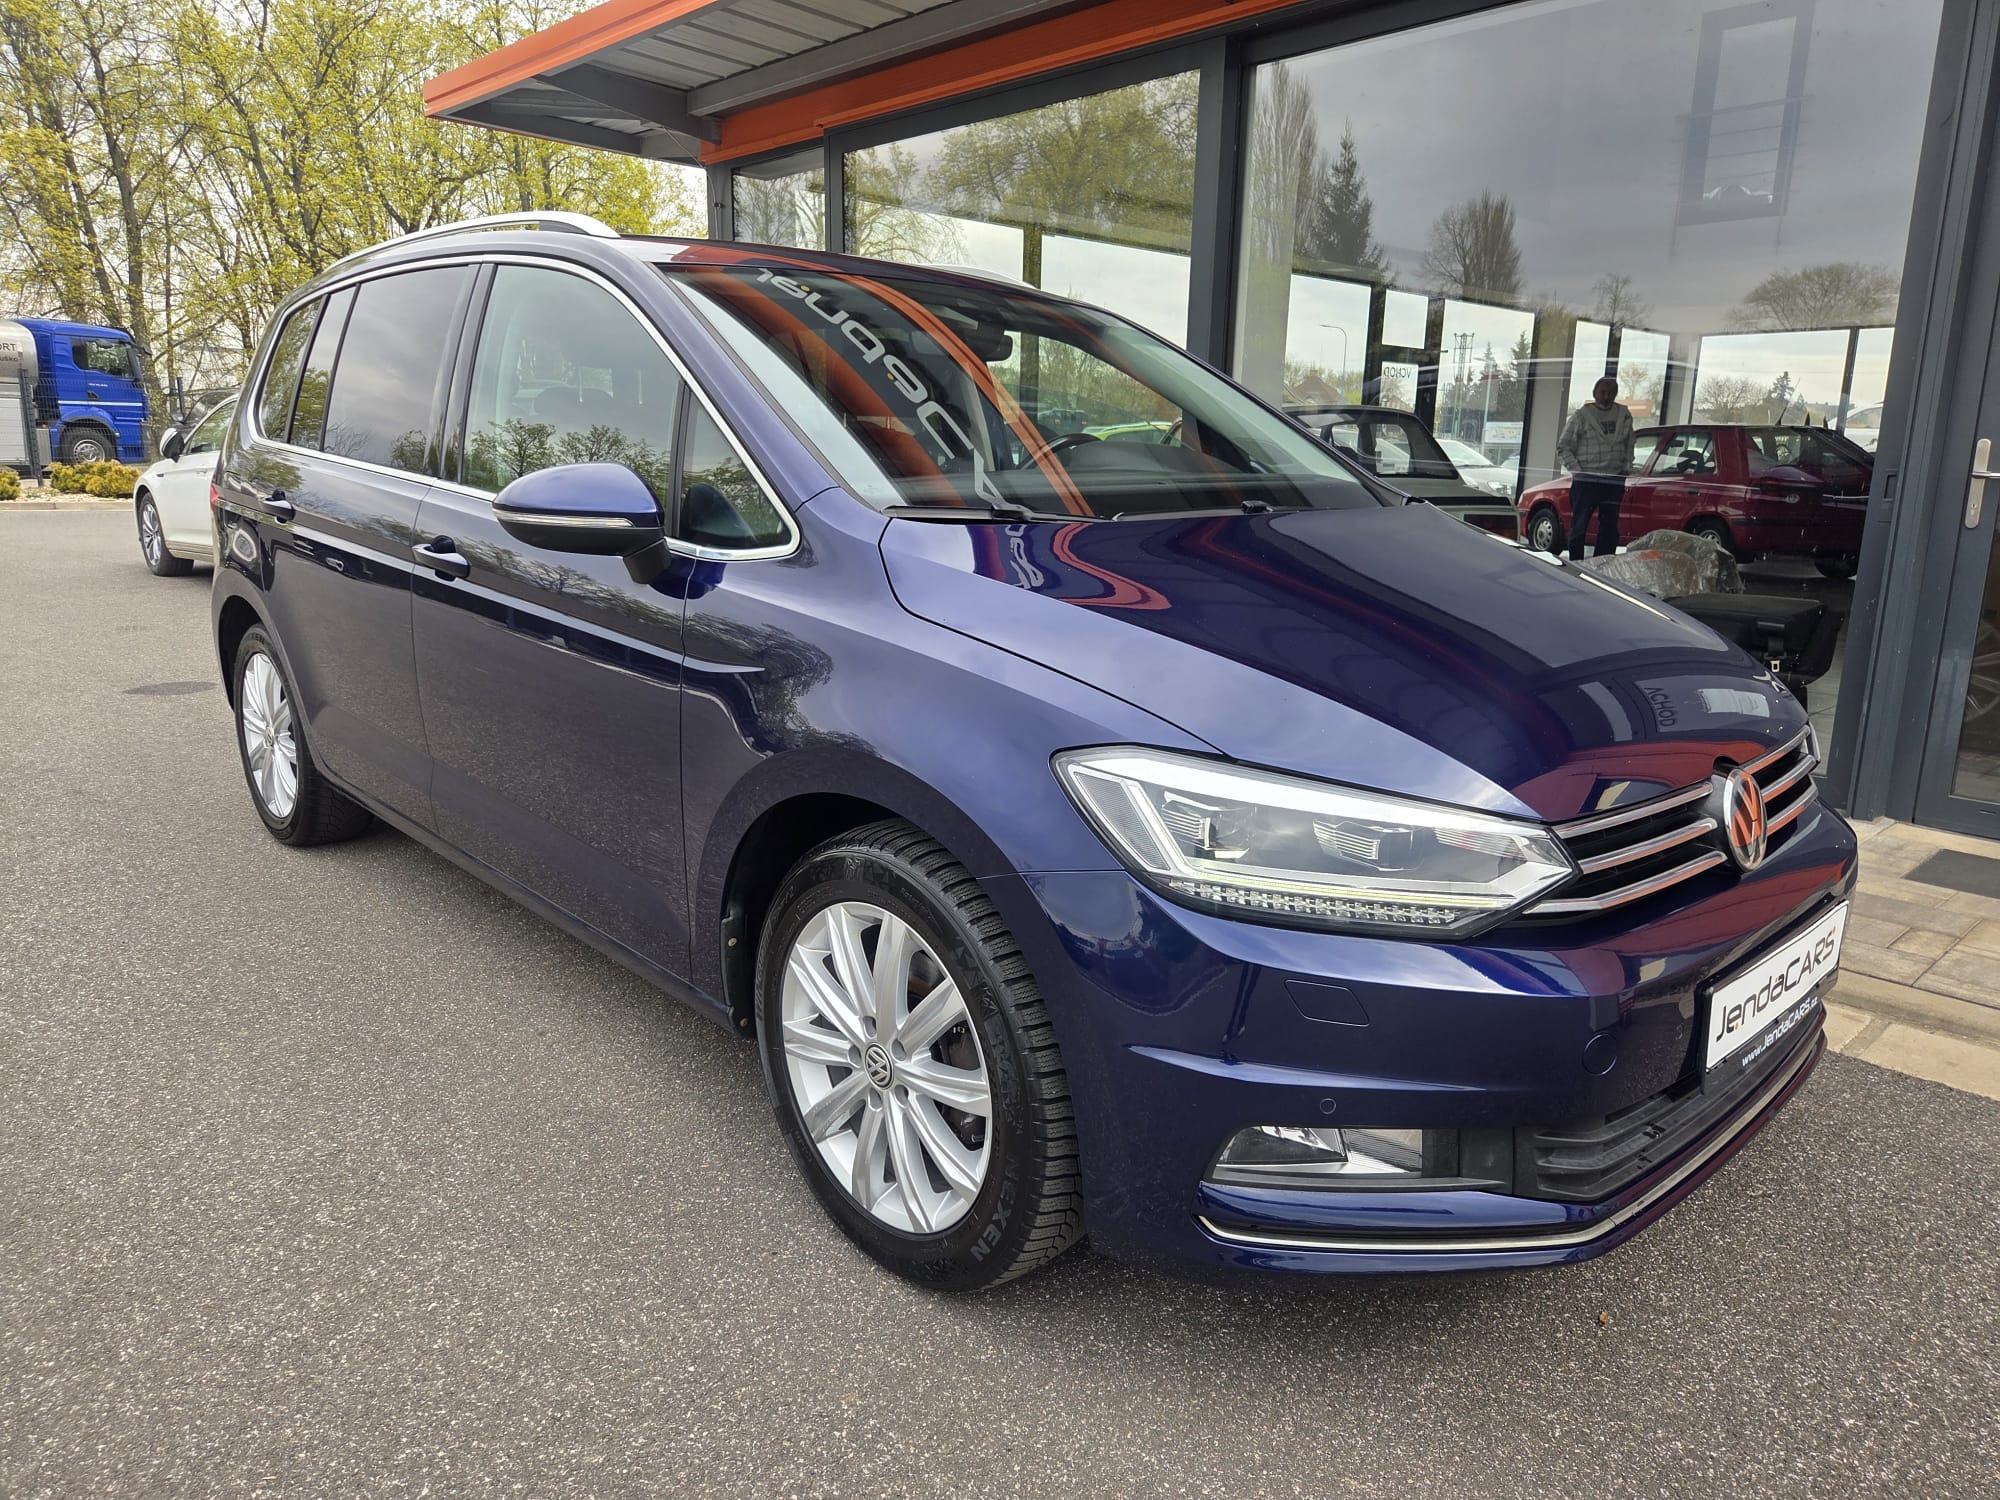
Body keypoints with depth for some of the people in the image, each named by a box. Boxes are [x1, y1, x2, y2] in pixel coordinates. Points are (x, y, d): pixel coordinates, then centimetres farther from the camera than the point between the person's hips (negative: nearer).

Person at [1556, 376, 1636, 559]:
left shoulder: (1624, 415, 12)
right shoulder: (1582, 416, 0)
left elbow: (1629, 446, 20)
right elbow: (1563, 447, -1)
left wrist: (1627, 467, 6)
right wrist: (1577, 470, -9)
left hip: (1614, 480, 4)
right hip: (1586, 480, -4)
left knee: (1609, 527, 6)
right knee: (1579, 525, -3)